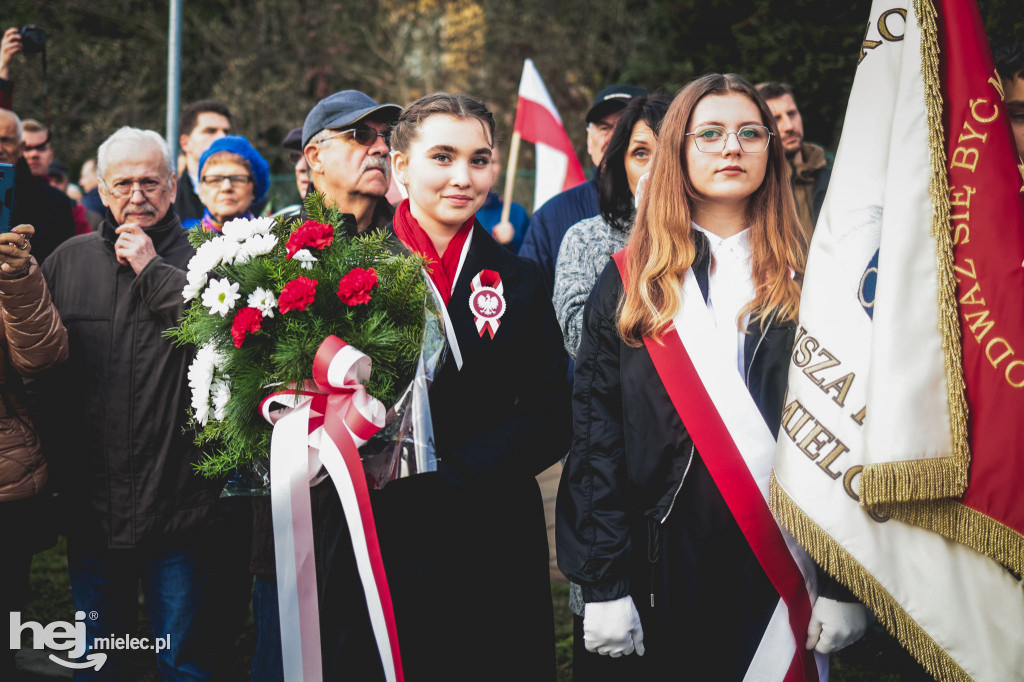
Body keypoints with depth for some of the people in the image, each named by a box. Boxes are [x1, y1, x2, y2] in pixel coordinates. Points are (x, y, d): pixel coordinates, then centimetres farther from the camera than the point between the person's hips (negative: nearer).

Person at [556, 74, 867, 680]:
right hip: (659, 566, 0)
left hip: (780, 566, 0)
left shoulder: (807, 284, 6)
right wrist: (604, 581, -9)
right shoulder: (629, 283, 5)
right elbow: (595, 431, -1)